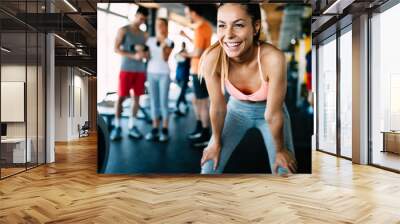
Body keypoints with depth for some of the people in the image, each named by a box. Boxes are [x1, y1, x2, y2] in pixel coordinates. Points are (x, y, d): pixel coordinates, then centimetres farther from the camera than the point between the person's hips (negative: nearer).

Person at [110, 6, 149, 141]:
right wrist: (133, 55, -17)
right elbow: (116, 49, -6)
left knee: (136, 97, 3)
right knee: (121, 97, -4)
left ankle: (132, 126, 10)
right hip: (126, 69, -4)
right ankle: (117, 127, 4)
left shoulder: (144, 35, 15)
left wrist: (143, 52, -9)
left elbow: (148, 54, 16)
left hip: (140, 70, 4)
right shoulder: (123, 30, 3)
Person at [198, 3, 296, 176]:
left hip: (269, 111, -1)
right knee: (209, 167, 1)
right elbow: (217, 107, -15)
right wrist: (216, 142, -2)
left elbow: (273, 114, -24)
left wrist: (280, 149, -9)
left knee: (284, 171, -1)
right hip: (237, 109, 2)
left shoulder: (273, 59, -36)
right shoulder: (212, 59, -30)